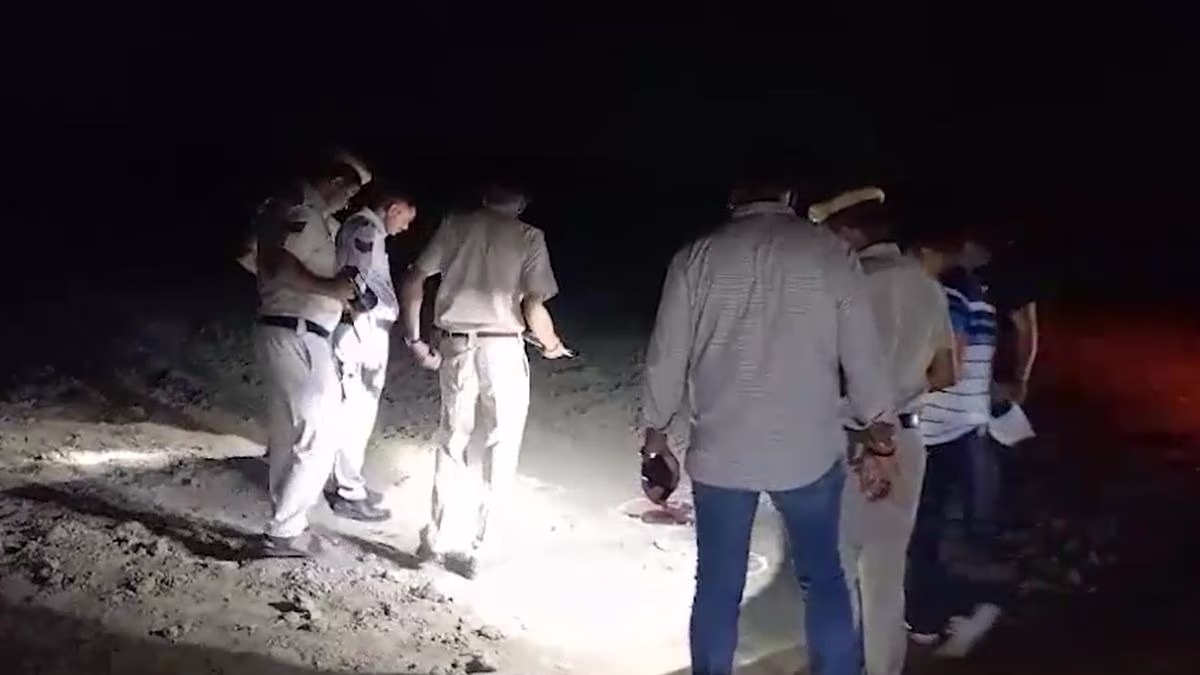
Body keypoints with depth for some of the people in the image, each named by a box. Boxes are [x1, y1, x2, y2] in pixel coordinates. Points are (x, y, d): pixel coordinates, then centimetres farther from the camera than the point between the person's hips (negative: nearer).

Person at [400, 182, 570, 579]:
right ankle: (471, 550, 10)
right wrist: (551, 344, 10)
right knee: (501, 453, 9)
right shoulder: (529, 237, -1)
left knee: (452, 442, 18)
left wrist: (413, 338, 9)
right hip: (502, 349, -3)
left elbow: (413, 279, 2)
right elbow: (534, 307, -8)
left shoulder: (456, 225, 7)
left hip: (455, 346, 3)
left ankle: (438, 539, 22)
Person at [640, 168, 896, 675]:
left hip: (720, 451, 0)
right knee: (823, 579, 16)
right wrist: (881, 441, 8)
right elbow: (863, 355, -1)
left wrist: (656, 437, 10)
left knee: (718, 585, 11)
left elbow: (666, 357, 0)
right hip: (809, 451, 0)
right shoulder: (828, 254, -2)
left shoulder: (698, 257, -1)